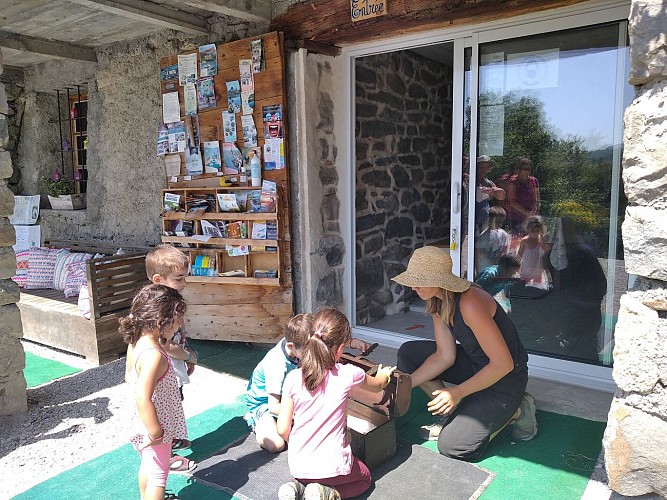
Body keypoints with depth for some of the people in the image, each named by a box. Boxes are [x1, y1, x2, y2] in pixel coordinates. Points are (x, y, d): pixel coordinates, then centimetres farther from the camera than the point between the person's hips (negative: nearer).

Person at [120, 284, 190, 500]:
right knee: (158, 474, 9)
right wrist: (155, 433, -25)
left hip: (146, 422, 9)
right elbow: (143, 399, -34)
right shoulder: (154, 355, -34)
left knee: (148, 465, 29)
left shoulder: (136, 343, -5)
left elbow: (129, 376, 11)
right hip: (156, 424, -9)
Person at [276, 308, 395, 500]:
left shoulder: (293, 378, -11)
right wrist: (383, 375, 33)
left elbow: (283, 430, -6)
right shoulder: (348, 374, -15)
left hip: (298, 466, 4)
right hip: (333, 467, -3)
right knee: (364, 478, 28)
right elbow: (378, 386, 9)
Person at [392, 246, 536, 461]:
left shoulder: (470, 304, -32)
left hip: (505, 378, -8)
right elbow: (445, 356, -4)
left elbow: (503, 364, -28)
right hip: (474, 363, 8)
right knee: (408, 353, -3)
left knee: (451, 446, -15)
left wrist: (458, 392, -23)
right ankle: (449, 413, 8)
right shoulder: (437, 303, -5)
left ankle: (517, 411, 3)